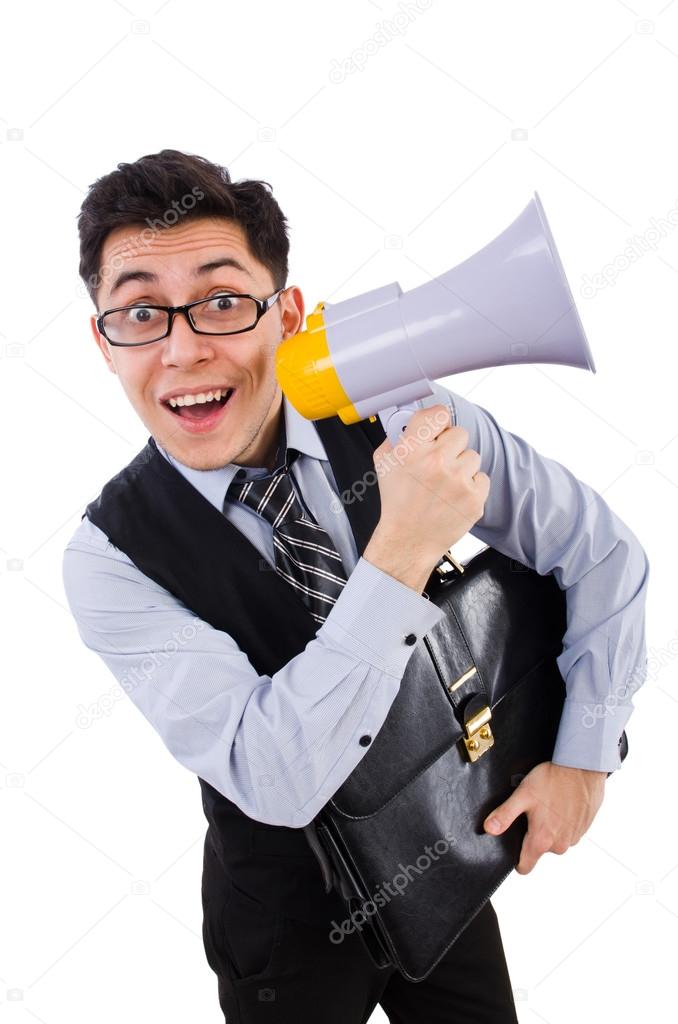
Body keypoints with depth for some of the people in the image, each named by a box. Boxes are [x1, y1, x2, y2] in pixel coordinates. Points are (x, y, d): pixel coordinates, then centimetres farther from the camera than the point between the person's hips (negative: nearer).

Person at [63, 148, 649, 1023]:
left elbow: (599, 550, -8)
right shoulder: (112, 555, -23)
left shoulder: (407, 417, -18)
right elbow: (273, 781, -33)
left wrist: (584, 756, -9)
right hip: (293, 916, -2)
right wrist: (401, 554, -42)